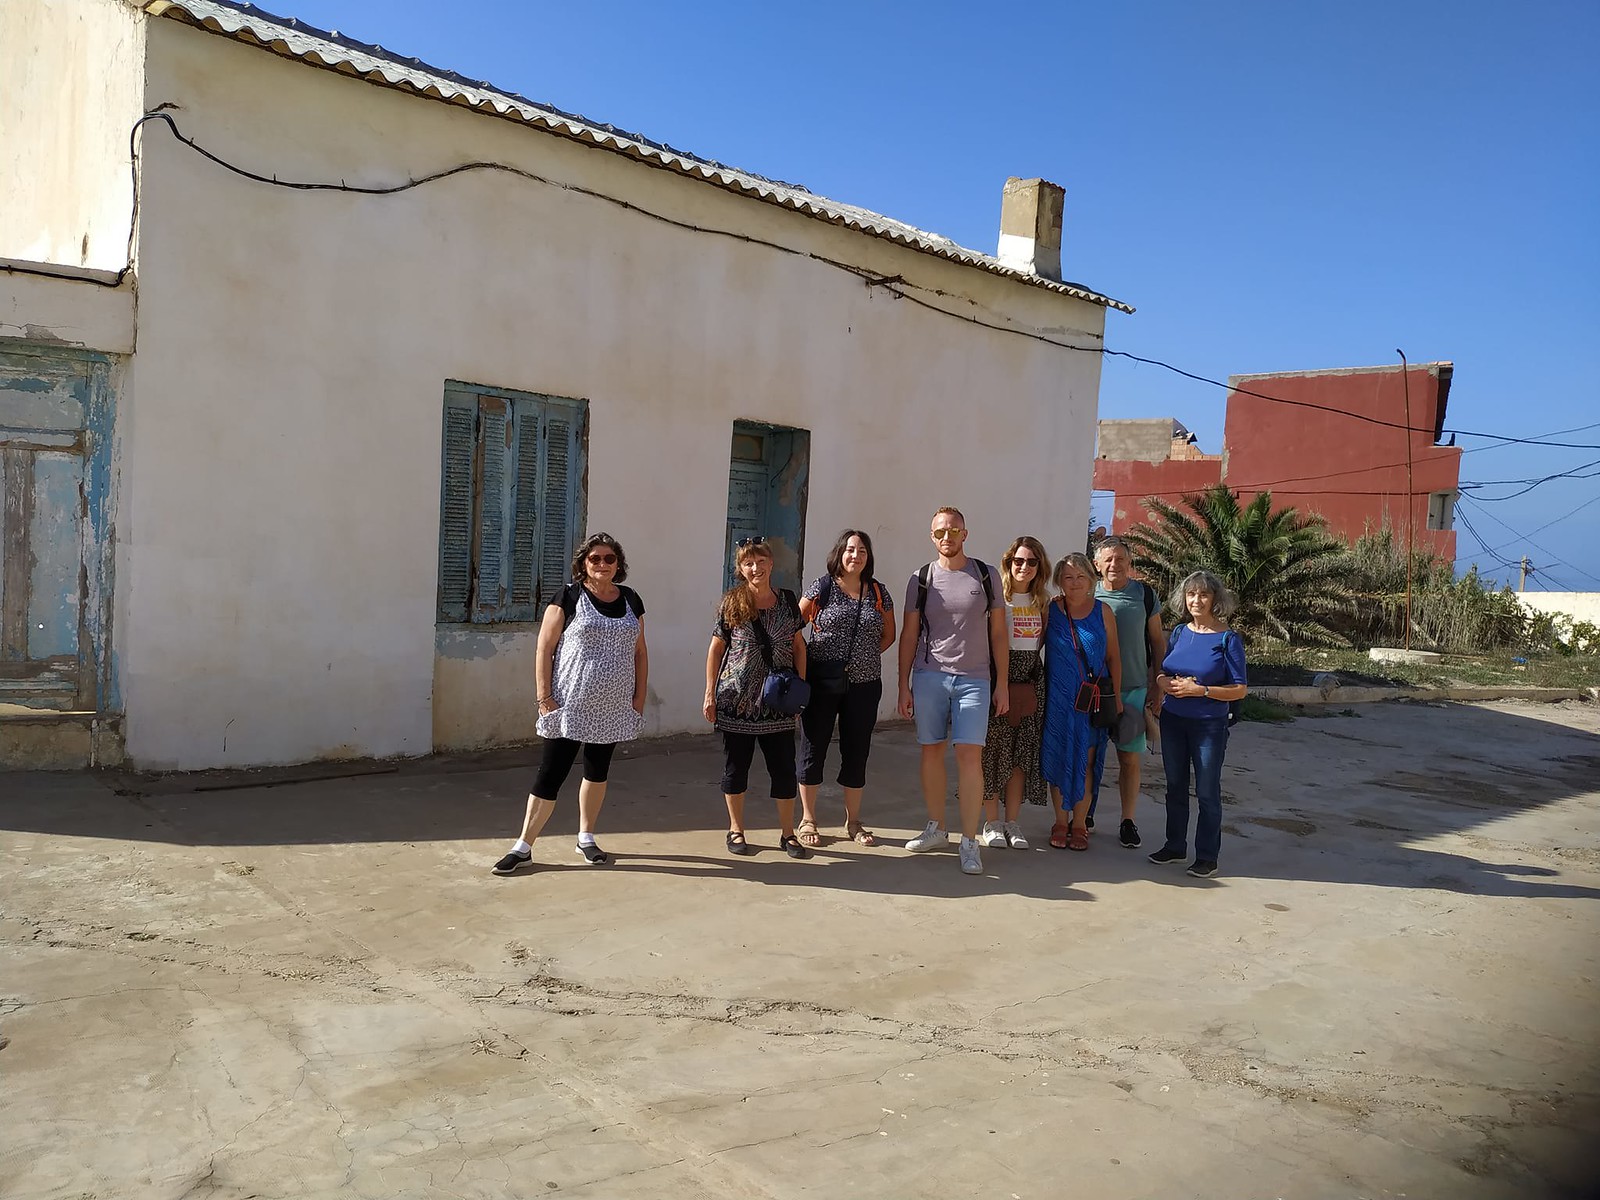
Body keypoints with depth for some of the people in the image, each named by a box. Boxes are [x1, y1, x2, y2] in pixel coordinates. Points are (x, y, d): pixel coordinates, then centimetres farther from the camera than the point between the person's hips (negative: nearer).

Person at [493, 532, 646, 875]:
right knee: (551, 772, -2)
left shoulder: (631, 600, 7)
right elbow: (544, 649, -6)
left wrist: (640, 696, 7)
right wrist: (544, 697, -11)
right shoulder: (569, 596, -5)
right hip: (570, 706, -4)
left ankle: (586, 837, 30)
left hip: (613, 707, 4)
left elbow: (640, 652, 13)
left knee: (597, 770, 14)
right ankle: (523, 846, 8)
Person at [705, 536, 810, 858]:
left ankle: (787, 833, 17)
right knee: (735, 765, 9)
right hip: (737, 699, -1)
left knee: (784, 767, 3)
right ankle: (736, 830, 24)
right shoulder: (732, 602, -2)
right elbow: (716, 648, 1)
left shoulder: (786, 600, 4)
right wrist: (710, 694, -1)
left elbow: (798, 644, 10)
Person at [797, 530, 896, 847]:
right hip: (822, 682, -3)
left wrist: (865, 655, 6)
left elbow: (888, 634, 18)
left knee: (857, 750, 9)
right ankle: (807, 820, 18)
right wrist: (799, 665, -3)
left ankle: (853, 822, 24)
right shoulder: (821, 588, -4)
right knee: (813, 748, 4)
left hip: (864, 685, 3)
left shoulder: (878, 592, 6)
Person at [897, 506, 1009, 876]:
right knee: (932, 751, 7)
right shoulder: (921, 579, 6)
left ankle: (969, 842, -1)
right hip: (929, 676, 1)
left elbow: (998, 633, 7)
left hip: (974, 679, -1)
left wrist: (1001, 684, 3)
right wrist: (903, 687, 3)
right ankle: (936, 828, 21)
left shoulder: (986, 576, 5)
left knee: (970, 755, -7)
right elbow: (908, 635, 7)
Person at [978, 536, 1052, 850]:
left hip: (1031, 680, 5)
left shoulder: (1043, 600, 12)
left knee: (1022, 752, 6)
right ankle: (992, 822, 7)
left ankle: (1012, 822, 15)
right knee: (995, 749, -3)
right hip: (997, 677, -5)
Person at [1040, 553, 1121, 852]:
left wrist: (1116, 696, 4)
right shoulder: (1049, 609, -1)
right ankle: (1060, 823, 17)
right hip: (1057, 696, 0)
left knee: (1085, 761, 4)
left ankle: (1079, 824, 16)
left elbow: (1114, 657, 8)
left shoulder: (1102, 612, 2)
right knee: (1057, 758, 4)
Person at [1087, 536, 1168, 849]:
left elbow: (1157, 641, 8)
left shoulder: (1144, 594, 3)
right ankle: (1085, 816, 18)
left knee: (1130, 758, 4)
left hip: (1133, 689, 0)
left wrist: (1157, 686, 3)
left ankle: (1128, 822, 14)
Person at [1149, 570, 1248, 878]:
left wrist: (1200, 690, -20)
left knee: (1207, 791, 2)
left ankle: (1207, 856, 13)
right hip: (1173, 722, 5)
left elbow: (1239, 690, -10)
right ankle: (1175, 846, 27)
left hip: (1209, 725, -5)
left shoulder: (1228, 639, -8)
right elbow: (1160, 673, 14)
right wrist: (1165, 683, -9)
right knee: (1175, 786, 13)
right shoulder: (1179, 633, 6)